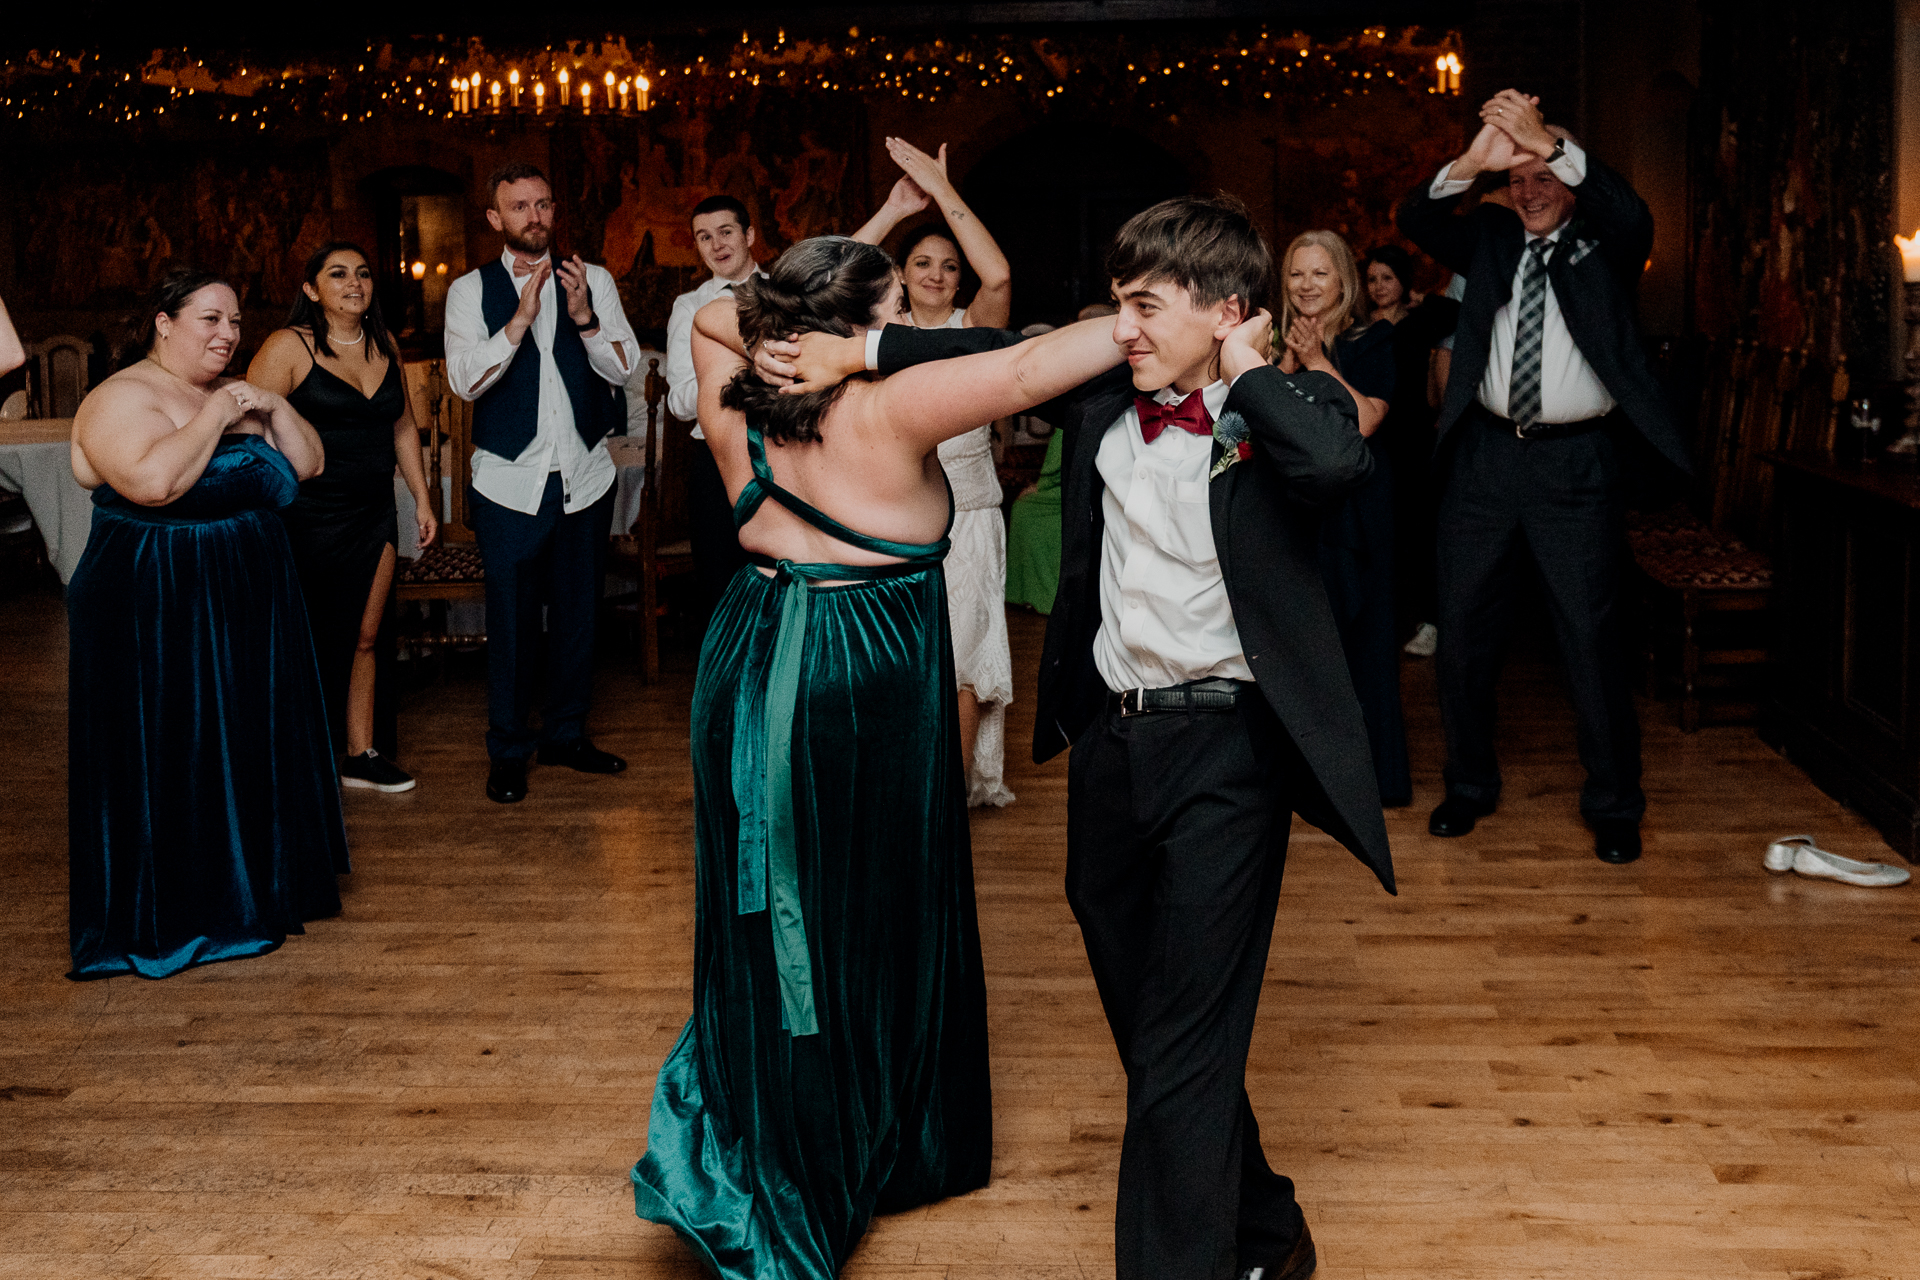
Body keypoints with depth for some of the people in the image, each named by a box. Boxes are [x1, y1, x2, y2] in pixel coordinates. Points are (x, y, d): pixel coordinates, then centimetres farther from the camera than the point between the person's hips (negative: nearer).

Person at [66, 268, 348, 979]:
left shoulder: (236, 395, 13)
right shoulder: (122, 398, -12)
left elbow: (308, 466, 12)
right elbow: (152, 482, -29)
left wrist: (275, 410, -3)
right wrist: (212, 418, -20)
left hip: (250, 603, 8)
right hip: (158, 613, -8)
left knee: (252, 746, 14)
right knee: (168, 757, -2)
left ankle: (258, 885, 28)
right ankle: (168, 917, 8)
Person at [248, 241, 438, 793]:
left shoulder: (383, 344, 10)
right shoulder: (289, 347, -10)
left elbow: (403, 426, 19)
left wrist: (422, 498, 17)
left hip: (372, 515, 6)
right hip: (308, 517, -6)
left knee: (363, 638, 10)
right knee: (310, 643, 3)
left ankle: (360, 755, 19)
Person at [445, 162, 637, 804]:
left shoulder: (592, 281, 5)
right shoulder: (471, 290, 0)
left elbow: (622, 368, -2)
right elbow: (465, 381, -12)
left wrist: (584, 317, -19)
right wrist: (521, 317, -22)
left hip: (585, 476, 3)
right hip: (510, 480, -2)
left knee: (578, 611, 12)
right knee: (511, 620, 2)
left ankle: (566, 732, 27)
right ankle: (508, 749, 14)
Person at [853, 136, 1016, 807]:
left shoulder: (974, 327, 1)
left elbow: (997, 275, -20)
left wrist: (944, 192, -18)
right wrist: (895, 207, -12)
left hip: (965, 513, -2)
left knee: (958, 657, -2)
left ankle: (957, 790, 8)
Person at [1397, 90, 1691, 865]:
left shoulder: (1603, 244, 3)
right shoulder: (1492, 237, 10)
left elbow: (1631, 216, -20)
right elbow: (1414, 220, -6)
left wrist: (1548, 144, -35)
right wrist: (1471, 162, -25)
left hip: (1576, 462, -3)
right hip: (1485, 454, 3)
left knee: (1591, 635, -2)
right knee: (1463, 632, 9)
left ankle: (1613, 806, 11)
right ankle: (1470, 786, 26)